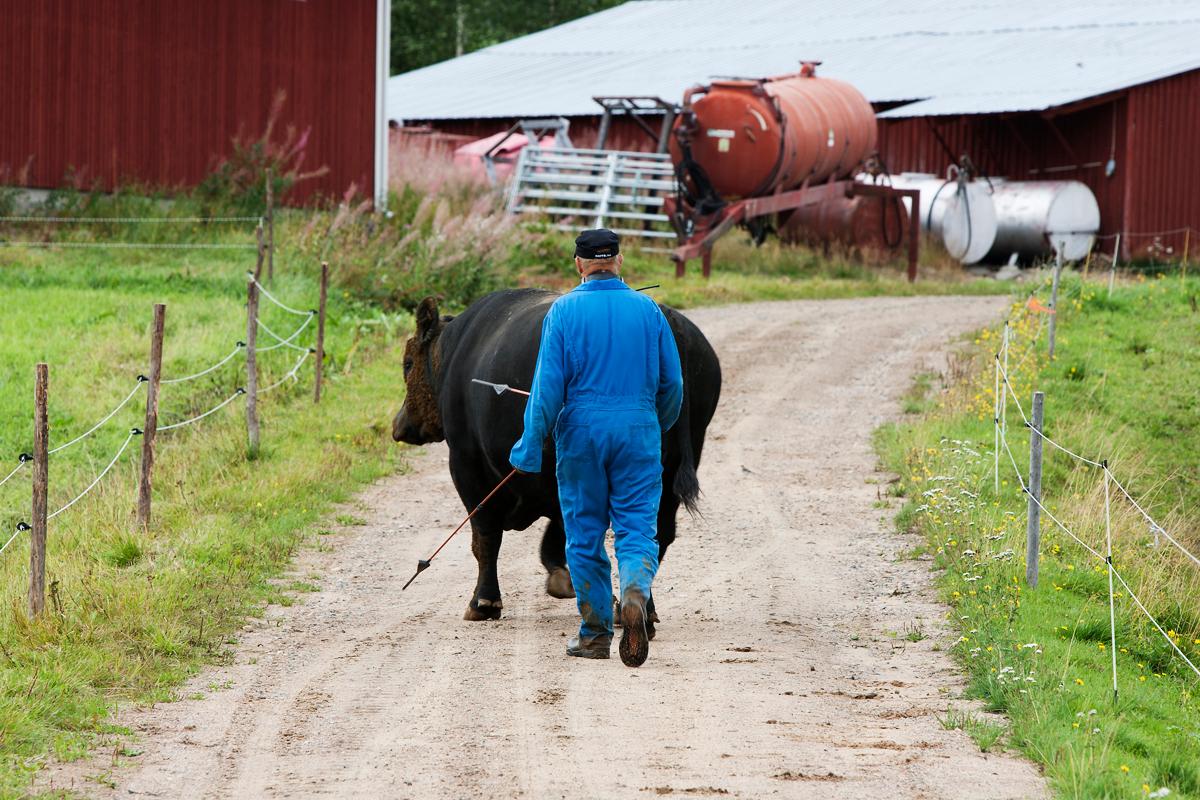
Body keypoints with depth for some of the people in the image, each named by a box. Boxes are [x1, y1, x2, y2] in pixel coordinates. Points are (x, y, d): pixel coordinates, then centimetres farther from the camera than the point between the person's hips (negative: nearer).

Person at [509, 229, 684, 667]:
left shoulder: (564, 310, -3)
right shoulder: (648, 309, 4)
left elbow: (549, 382, -9)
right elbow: (672, 381, 8)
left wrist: (532, 443, -5)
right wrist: (660, 426, 27)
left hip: (581, 433, -1)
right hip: (638, 433, 1)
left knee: (585, 532, 9)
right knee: (637, 526, 2)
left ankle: (595, 631, 13)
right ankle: (635, 590, -28)